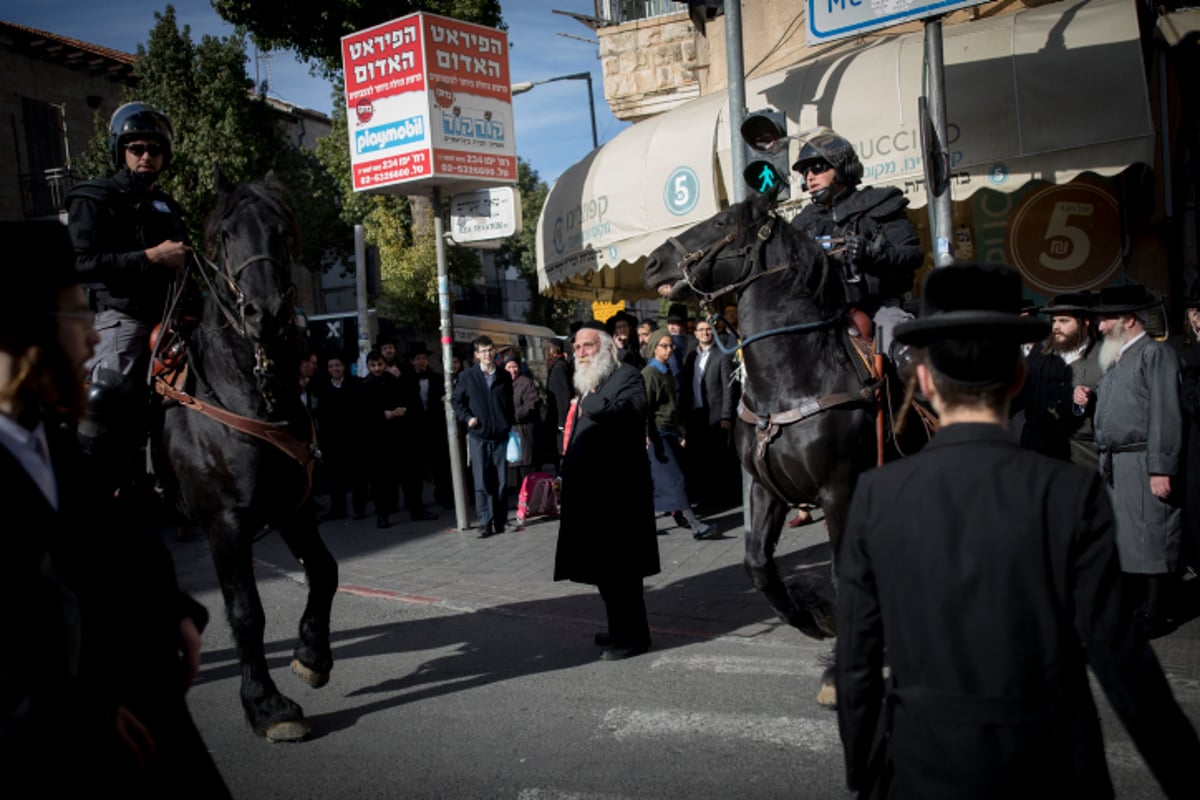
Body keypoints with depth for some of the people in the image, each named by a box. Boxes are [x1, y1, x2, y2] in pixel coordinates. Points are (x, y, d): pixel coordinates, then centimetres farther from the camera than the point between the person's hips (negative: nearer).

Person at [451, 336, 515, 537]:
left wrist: (509, 426, 9)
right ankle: (485, 523, 2)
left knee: (501, 481, 4)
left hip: (501, 436, 2)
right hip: (478, 436, -2)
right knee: (481, 483, -3)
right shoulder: (468, 376, 1)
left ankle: (500, 522, 14)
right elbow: (455, 400, 9)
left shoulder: (504, 376, 7)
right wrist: (467, 418, -3)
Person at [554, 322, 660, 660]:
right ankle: (619, 627, 29)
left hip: (618, 492, -9)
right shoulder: (587, 385, 20)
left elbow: (630, 411, -30)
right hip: (591, 493, 9)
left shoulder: (627, 376, -7)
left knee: (620, 568, -2)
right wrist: (567, 492, 21)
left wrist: (590, 405, -22)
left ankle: (633, 635, 9)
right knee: (603, 566, 15)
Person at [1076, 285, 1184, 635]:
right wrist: (1090, 397, 4)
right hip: (1114, 463, 9)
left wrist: (1161, 469, -22)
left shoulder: (1155, 353, -9)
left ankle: (1154, 615, 5)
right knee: (1123, 537, 15)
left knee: (1150, 538, -3)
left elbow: (1165, 414, -17)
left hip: (1144, 464, -9)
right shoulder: (1116, 358, 18)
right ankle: (1131, 606, 26)